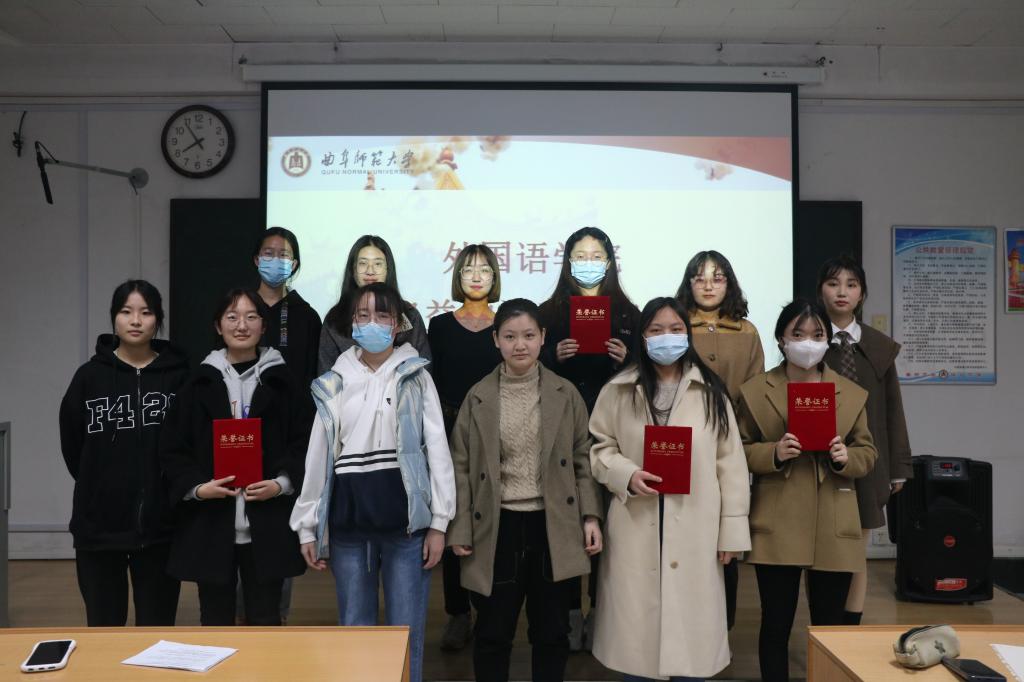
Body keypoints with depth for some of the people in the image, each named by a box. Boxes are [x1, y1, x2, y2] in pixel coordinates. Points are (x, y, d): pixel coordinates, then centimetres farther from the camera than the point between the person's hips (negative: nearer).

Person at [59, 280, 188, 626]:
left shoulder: (178, 375, -2)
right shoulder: (90, 375, 1)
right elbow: (71, 445, 7)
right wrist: (100, 486, 6)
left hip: (162, 523, -1)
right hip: (99, 523, 1)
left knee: (158, 628, 10)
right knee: (104, 628, 12)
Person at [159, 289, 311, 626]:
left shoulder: (283, 382, 3)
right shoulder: (199, 383, 5)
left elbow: (306, 443, 2)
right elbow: (172, 449, 5)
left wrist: (282, 483, -13)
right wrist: (196, 487, -11)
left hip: (267, 526, -1)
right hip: (209, 525, 1)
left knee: (265, 620, 8)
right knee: (215, 620, 11)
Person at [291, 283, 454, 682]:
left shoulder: (416, 378, 2)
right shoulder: (334, 383, 9)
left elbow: (437, 450, -2)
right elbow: (318, 457, 10)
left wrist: (439, 523, -6)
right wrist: (308, 527, 7)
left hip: (405, 523, -2)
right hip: (348, 525, 3)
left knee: (405, 636, 4)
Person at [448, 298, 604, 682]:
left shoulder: (566, 393, 2)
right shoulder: (478, 398, 0)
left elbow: (583, 457, 4)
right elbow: (462, 467, 1)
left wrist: (591, 516, -4)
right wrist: (459, 529, -3)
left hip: (554, 528, 1)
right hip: (498, 528, 0)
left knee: (552, 632, 13)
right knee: (492, 633, 11)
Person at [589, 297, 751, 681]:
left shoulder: (711, 391, 3)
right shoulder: (619, 391, 2)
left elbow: (729, 462, 2)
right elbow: (599, 448, 7)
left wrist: (732, 530, 0)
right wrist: (626, 475, -13)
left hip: (694, 531, 0)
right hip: (637, 528, 0)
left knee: (691, 631, 8)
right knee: (635, 625, 9)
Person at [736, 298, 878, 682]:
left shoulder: (852, 394, 8)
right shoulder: (755, 392, 3)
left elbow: (869, 453, 11)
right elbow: (738, 452, 2)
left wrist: (847, 457, -11)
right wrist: (774, 453, -17)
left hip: (834, 529, 2)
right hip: (777, 528, -1)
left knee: (829, 626, 10)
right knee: (776, 624, 7)